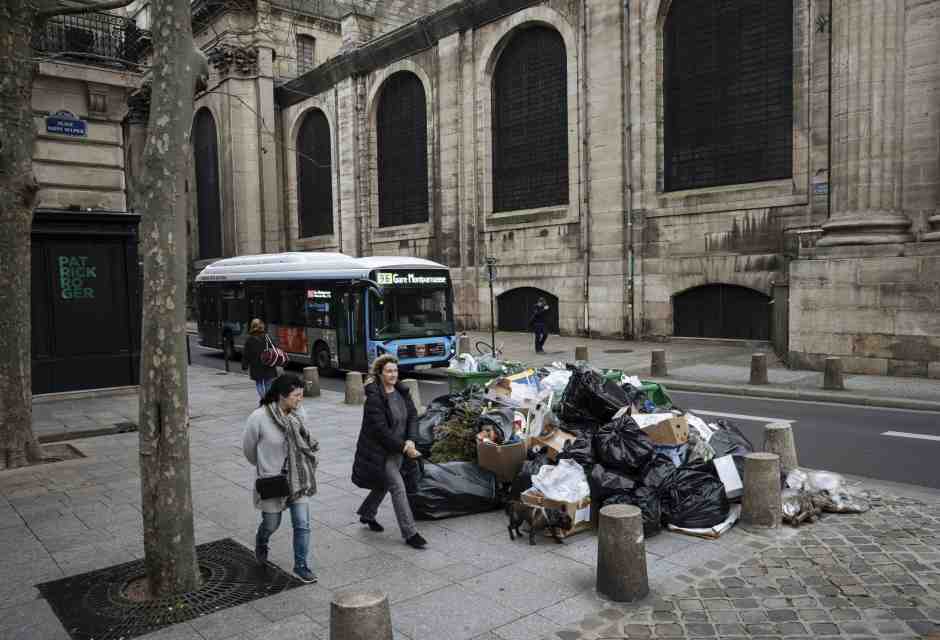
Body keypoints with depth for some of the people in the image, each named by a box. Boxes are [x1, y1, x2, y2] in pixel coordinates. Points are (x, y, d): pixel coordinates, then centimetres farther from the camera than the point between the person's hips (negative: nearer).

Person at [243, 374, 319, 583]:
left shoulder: (298, 415, -7)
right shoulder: (259, 417, -20)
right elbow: (248, 447, -4)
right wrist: (263, 466, 9)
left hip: (297, 479, 3)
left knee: (303, 525, 1)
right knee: (271, 524, 17)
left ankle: (301, 566, 19)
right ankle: (261, 544, 52)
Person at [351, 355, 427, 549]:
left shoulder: (402, 391, 1)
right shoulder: (374, 397, -20)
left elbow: (413, 415, 2)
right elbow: (381, 429, -23)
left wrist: (410, 440, -13)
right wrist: (404, 447, -20)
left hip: (397, 448, 7)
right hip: (379, 451, -7)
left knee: (384, 484, 21)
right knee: (398, 487, -7)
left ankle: (366, 514, 46)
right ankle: (410, 533, 1)